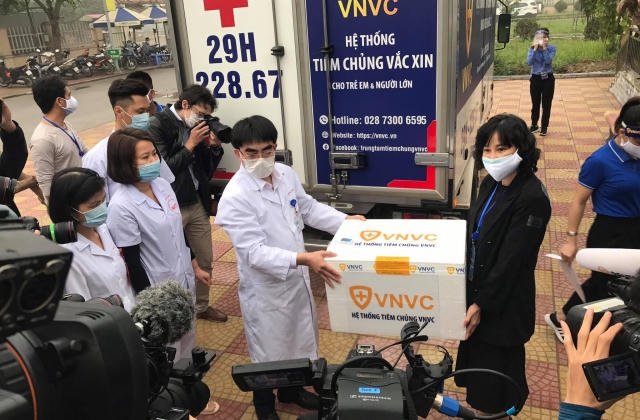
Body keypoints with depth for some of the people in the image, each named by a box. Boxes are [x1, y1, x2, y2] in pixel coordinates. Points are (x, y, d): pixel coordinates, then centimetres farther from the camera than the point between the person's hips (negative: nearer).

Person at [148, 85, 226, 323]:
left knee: (205, 261, 16)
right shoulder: (158, 125, -13)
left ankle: (202, 306, 36)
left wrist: (214, 146, -7)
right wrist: (190, 145, -17)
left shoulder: (196, 126, 4)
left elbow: (207, 168, 10)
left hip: (197, 203, 6)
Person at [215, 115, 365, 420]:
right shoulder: (235, 198, -26)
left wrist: (345, 220, -1)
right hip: (265, 288, -6)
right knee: (269, 352, 15)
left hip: (297, 278, 7)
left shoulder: (286, 174, -5)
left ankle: (291, 389, 53)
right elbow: (255, 253, -31)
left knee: (298, 338, 26)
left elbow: (310, 209, 10)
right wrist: (303, 259, -42)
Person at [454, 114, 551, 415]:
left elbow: (511, 259, -23)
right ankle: (478, 405, 45)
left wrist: (482, 304, -18)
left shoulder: (532, 197, -24)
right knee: (475, 355, 23)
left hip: (503, 303, -8)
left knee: (495, 371, 10)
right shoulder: (492, 182, 1)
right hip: (476, 288, 8)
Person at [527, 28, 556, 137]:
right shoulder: (532, 49, -2)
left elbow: (548, 60, -18)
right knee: (535, 103, 9)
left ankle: (544, 127, 14)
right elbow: (529, 62, -15)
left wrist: (544, 48, -19)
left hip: (548, 78, -1)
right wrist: (535, 49, -19)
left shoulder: (551, 48, -4)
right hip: (536, 78, 1)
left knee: (546, 104, 3)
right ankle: (534, 125, 24)